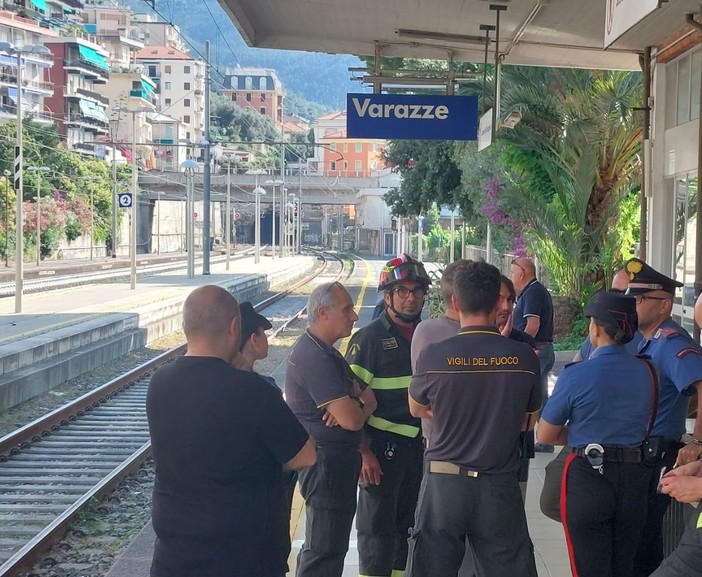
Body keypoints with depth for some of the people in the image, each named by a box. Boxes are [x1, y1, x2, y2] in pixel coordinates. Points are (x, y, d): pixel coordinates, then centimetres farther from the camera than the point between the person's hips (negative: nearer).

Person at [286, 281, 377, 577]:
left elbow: (369, 397, 12)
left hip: (333, 461, 11)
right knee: (325, 553, -5)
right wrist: (362, 407, -2)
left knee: (318, 547, 20)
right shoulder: (316, 357, -21)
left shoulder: (325, 351, 14)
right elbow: (353, 420, -26)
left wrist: (350, 405, -12)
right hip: (327, 463, -11)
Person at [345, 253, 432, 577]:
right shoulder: (369, 339, -9)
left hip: (421, 447, 5)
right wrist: (364, 452, -16)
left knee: (408, 524, 16)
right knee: (377, 527, 3)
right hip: (383, 448, -5)